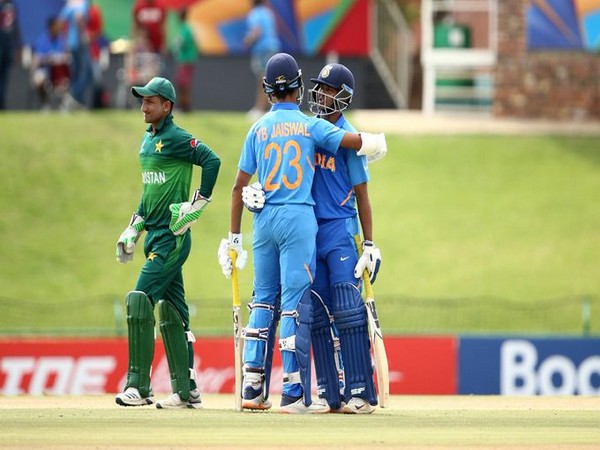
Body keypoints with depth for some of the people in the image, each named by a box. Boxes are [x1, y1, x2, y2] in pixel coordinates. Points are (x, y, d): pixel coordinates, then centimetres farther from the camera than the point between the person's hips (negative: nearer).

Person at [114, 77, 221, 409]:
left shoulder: (176, 139, -11)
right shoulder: (148, 140, 17)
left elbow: (212, 160, -22)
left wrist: (198, 204, -20)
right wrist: (133, 228, 21)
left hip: (172, 236, -10)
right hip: (155, 234, 10)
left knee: (140, 300, -15)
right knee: (170, 310, 11)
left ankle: (139, 386, -14)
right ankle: (186, 390, 15)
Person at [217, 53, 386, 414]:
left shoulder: (259, 129, 9)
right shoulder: (310, 125, 0)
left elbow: (239, 186, 7)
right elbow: (358, 142, -8)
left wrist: (234, 237, 12)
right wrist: (376, 142, 17)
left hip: (264, 221, 4)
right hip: (299, 219, -4)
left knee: (264, 299, 13)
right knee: (295, 302, -5)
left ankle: (254, 388, 10)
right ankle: (295, 395, -8)